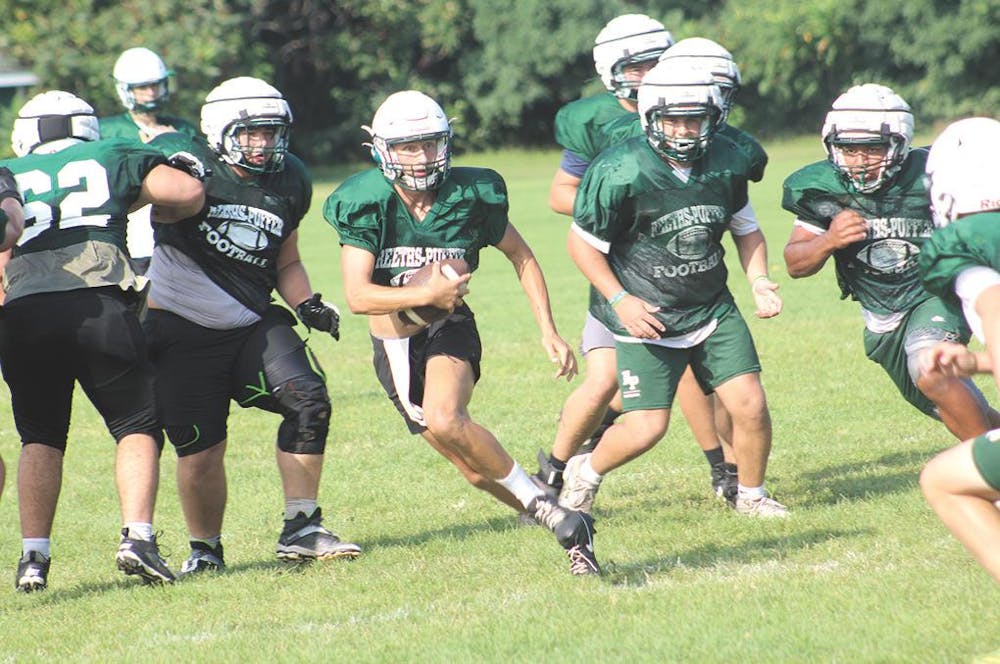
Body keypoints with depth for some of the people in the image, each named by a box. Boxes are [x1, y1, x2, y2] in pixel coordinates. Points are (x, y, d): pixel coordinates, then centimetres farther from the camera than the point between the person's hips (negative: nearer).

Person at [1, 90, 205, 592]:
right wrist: (156, 213, 31)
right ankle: (137, 537, -6)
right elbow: (189, 193, 12)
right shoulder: (113, 158, 19)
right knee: (136, 425, 11)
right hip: (98, 305, -2)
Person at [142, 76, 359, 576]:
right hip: (183, 332, -4)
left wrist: (306, 303, -1)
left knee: (308, 402, -16)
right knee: (201, 451, -2)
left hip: (255, 326, 4)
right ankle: (205, 550, 21)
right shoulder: (189, 165, -10)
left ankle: (301, 529, -7)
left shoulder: (289, 183, 7)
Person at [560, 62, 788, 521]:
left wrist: (758, 280, -2)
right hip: (647, 318, -4)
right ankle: (585, 473, 23)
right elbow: (582, 242, -8)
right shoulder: (620, 173, -20)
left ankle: (750, 495, 21)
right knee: (646, 428, -9)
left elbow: (745, 229, 14)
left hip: (712, 309, 5)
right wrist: (620, 300, -16)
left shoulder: (727, 163, -3)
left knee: (749, 405, -5)